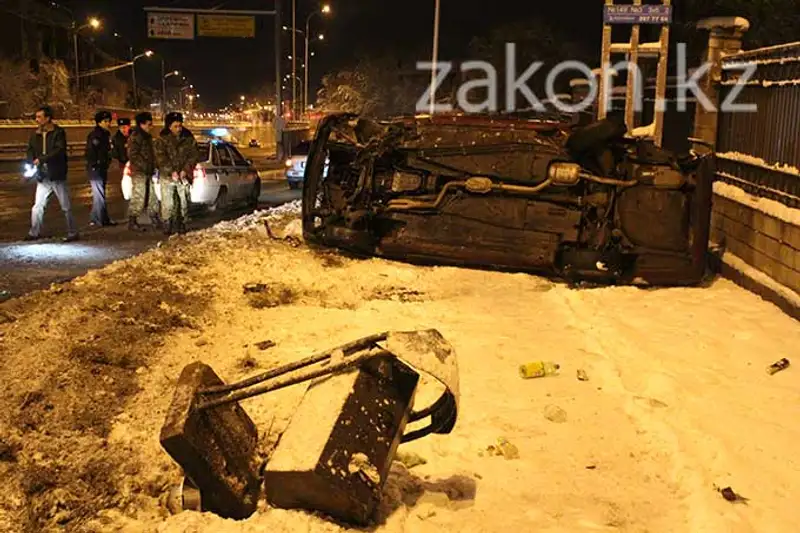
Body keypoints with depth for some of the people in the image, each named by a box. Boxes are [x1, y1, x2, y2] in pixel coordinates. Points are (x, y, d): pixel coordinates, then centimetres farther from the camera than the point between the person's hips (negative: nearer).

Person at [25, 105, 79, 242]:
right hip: (42, 177, 6)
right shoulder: (35, 135, 10)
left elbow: (59, 150, -19)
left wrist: (41, 159, -24)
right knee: (37, 206, 9)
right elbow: (30, 151, 13)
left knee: (66, 207, 2)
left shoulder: (59, 132, -8)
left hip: (57, 176, -5)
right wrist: (32, 163, -7)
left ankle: (73, 233, 10)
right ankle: (34, 232, 19)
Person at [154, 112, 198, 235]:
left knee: (183, 202, 3)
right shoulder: (162, 139, -2)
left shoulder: (188, 138, 4)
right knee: (167, 203, -4)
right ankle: (167, 225, 6)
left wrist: (185, 170, -10)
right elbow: (161, 158, -9)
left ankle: (181, 225, 13)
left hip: (183, 175, 2)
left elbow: (193, 155, 2)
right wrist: (172, 171, -18)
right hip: (167, 176, -2)